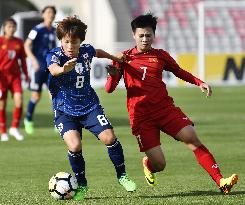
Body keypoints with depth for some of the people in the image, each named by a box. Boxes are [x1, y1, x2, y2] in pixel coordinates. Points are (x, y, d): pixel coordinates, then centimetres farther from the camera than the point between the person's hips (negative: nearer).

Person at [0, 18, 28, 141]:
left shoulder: (19, 42, 7)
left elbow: (22, 60, 16)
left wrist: (26, 74, 13)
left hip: (15, 75, 3)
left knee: (19, 99, -13)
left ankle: (14, 128, 1)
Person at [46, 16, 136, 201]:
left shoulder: (86, 51, -3)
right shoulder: (55, 55, -16)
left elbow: (97, 52, 24)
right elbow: (53, 69, -42)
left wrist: (114, 58, 30)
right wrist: (64, 69, -63)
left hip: (90, 106, 3)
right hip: (64, 111, -3)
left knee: (109, 137, -15)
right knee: (75, 146, -23)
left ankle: (121, 175, 9)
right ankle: (81, 184, 1)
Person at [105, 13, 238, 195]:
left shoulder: (161, 56, 10)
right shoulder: (125, 57, 4)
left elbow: (179, 72, 27)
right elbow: (109, 89, 1)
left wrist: (200, 83, 12)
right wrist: (113, 75, -21)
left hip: (165, 108, 2)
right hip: (141, 116, -2)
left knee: (193, 139, -18)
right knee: (159, 164, -9)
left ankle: (221, 181, -19)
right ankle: (148, 165, 30)